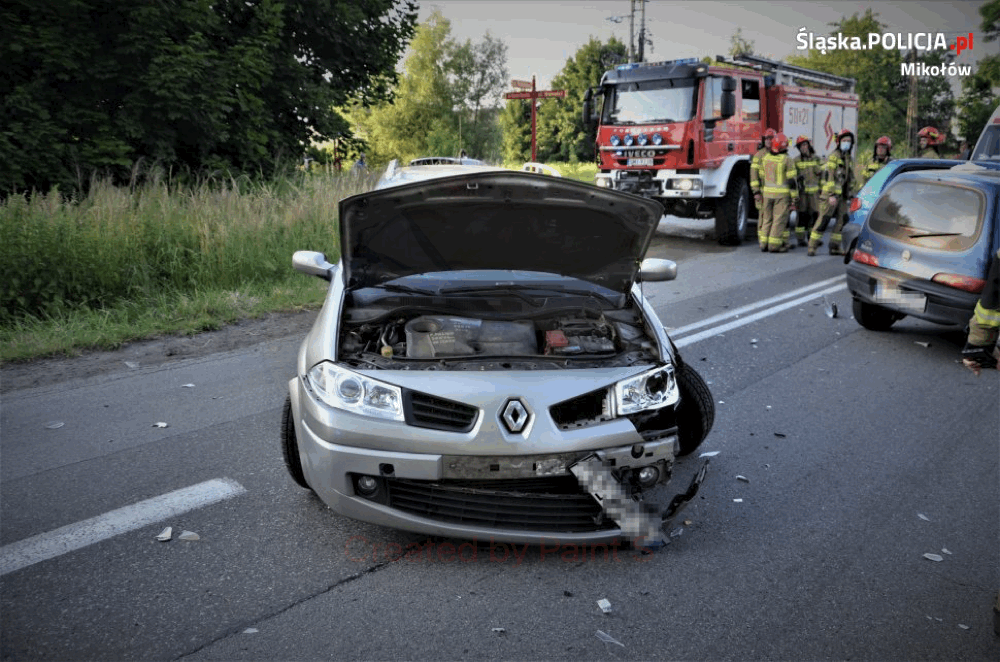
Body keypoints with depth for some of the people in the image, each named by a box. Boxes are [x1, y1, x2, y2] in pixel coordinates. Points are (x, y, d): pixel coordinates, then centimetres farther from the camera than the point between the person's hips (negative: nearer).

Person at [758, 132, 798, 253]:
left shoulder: (765, 158, 5)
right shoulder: (787, 160, -10)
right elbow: (791, 180, -11)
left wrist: (763, 193, 20)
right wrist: (795, 197, -6)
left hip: (768, 193, 5)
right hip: (782, 194, -5)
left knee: (767, 218, 11)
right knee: (780, 219, -1)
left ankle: (764, 243, 11)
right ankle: (774, 245, -4)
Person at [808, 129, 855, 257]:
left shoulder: (849, 159, 17)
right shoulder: (833, 157, -8)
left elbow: (851, 179, 23)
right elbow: (828, 176, -16)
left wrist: (851, 195, 18)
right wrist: (831, 195, -21)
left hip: (842, 196, 8)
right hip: (831, 195, -8)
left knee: (842, 220, 6)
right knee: (823, 220, -9)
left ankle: (835, 247, 11)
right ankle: (812, 246, -5)